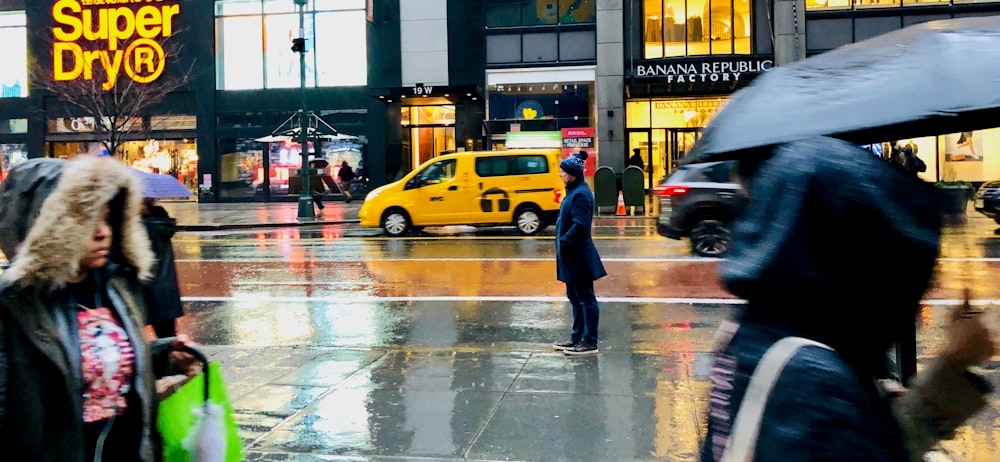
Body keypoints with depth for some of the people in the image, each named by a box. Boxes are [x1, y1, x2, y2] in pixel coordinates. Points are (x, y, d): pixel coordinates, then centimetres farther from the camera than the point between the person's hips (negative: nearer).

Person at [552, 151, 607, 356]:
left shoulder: (580, 194, -19)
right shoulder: (573, 191, 13)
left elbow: (580, 226, -25)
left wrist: (563, 243, -20)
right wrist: (562, 243, 10)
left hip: (579, 256, -11)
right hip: (571, 256, 11)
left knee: (586, 298, -2)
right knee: (575, 297, 17)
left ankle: (590, 342, 6)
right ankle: (577, 337, 28)